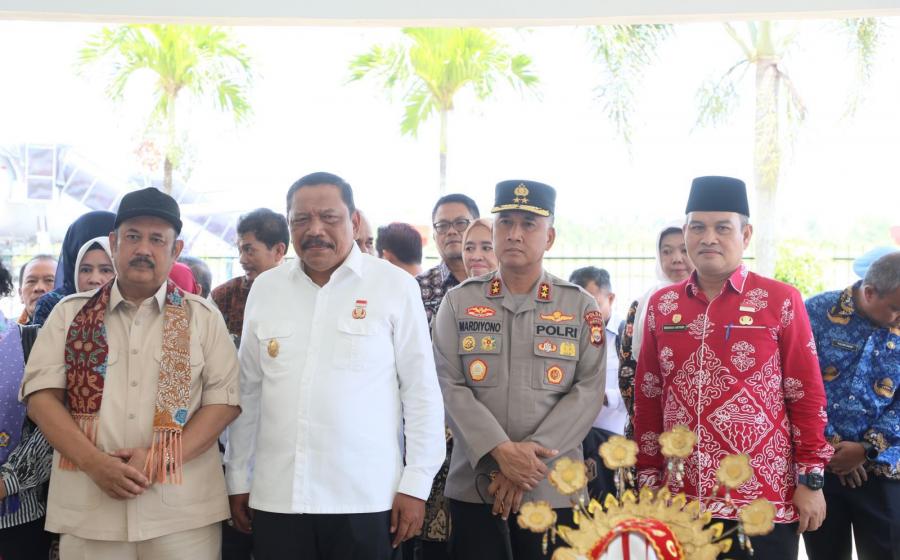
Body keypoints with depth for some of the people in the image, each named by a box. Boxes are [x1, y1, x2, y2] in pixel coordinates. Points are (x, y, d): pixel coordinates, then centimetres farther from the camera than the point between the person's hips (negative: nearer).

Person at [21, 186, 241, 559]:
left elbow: (224, 400, 1)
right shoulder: (70, 313, 8)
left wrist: (162, 458, -13)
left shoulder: (202, 317, 6)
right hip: (87, 508, 1)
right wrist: (93, 462, -13)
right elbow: (41, 394, 1)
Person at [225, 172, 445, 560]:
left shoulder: (395, 286, -2)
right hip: (276, 498, 3)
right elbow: (248, 392, 13)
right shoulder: (265, 288, 8)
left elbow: (421, 390, -2)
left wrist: (416, 484, -5)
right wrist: (238, 478, 12)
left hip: (365, 499, -3)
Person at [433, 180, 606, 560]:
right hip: (473, 487, 1)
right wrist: (500, 451, -16)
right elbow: (450, 388, -3)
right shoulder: (458, 302, 5)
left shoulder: (581, 307, 5)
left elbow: (588, 392, -3)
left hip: (554, 489, 0)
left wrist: (531, 452, -14)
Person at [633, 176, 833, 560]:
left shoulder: (781, 301, -2)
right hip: (680, 500, 3)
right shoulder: (661, 305, 7)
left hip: (764, 501, -3)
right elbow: (647, 398, 11)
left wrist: (811, 480, -5)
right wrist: (647, 478, 9)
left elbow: (808, 396, -1)